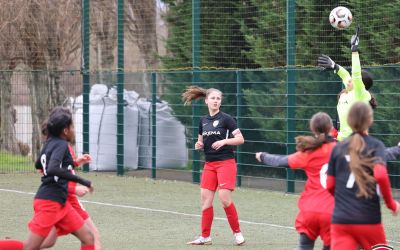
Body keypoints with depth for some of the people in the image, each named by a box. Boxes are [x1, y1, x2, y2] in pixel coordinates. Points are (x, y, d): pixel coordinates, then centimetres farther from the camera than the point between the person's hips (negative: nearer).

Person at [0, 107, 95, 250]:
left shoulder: (51, 143, 13)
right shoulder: (61, 144, -12)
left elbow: (38, 164, 32)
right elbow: (52, 169, -30)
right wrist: (81, 181, -25)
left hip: (59, 203, 10)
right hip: (49, 202, -10)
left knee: (88, 238, 5)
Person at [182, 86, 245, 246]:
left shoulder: (225, 119, -6)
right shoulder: (203, 121, 11)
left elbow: (240, 139, -9)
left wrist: (224, 141, -22)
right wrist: (198, 145, 0)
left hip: (225, 163, -6)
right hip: (209, 164, 6)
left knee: (224, 198, -15)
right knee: (206, 199, 1)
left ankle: (237, 233, 0)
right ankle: (205, 237, 9)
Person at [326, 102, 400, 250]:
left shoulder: (338, 148, 10)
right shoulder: (375, 145, -1)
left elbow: (330, 186, 11)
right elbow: (381, 175, -18)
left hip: (340, 220, 2)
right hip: (368, 220, -2)